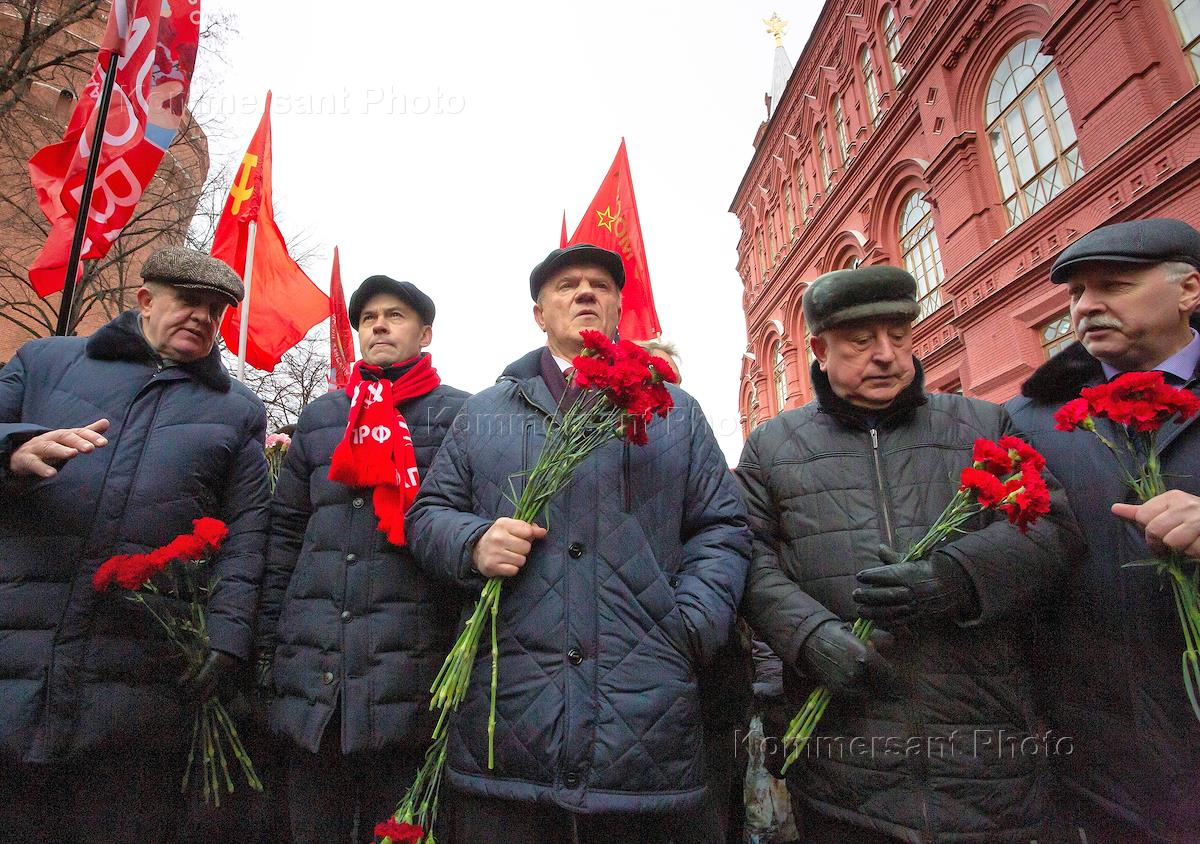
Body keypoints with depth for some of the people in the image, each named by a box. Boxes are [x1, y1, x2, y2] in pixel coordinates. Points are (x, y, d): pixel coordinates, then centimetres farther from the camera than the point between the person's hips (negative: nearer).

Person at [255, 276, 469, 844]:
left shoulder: (458, 414, 1)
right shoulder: (319, 417, 15)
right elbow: (285, 535, 15)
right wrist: (266, 640, 10)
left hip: (409, 680, -4)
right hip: (312, 676, 4)